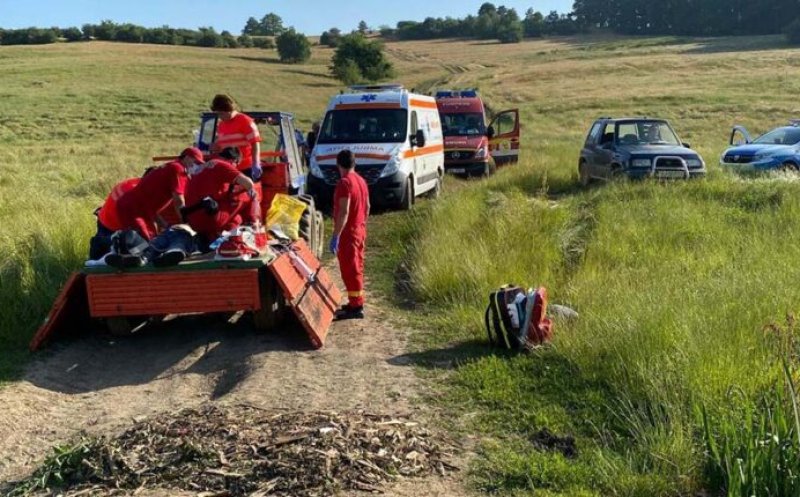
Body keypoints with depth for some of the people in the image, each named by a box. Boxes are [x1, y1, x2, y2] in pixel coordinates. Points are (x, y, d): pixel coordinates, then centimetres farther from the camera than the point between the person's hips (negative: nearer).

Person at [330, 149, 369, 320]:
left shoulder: (344, 183, -19)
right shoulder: (361, 181, 9)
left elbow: (343, 212, -24)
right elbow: (367, 206, 16)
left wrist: (335, 236, -24)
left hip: (348, 232, -9)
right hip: (360, 230, 9)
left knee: (349, 269, -4)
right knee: (356, 268, 16)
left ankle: (356, 308, -2)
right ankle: (356, 302, 25)